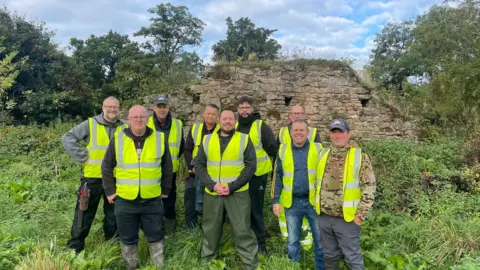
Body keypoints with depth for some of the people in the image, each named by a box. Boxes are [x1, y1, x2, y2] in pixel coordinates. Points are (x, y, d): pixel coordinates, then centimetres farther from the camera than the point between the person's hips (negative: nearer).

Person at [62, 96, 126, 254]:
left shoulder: (124, 128, 4)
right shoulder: (90, 124, -5)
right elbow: (67, 139, -8)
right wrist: (83, 157, -13)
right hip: (92, 178, -3)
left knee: (113, 213, 16)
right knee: (85, 213, 4)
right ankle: (75, 247, 18)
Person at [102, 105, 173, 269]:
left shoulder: (159, 138, -2)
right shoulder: (118, 139, -3)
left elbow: (167, 168, 6)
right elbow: (106, 167, 5)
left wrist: (165, 190, 7)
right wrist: (110, 191, 3)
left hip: (152, 200, 0)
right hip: (125, 200, 1)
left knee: (155, 236, 14)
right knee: (128, 238, 15)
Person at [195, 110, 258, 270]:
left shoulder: (244, 139, 0)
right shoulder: (207, 140, 7)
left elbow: (250, 166, -6)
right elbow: (199, 165, 4)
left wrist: (232, 187, -14)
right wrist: (212, 185, -11)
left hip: (237, 193, -2)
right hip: (212, 193, 3)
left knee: (242, 230, -1)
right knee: (210, 229, 15)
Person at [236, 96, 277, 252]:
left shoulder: (261, 126, -7)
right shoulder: (234, 127, 8)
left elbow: (273, 149, -4)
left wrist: (272, 168, 0)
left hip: (257, 175, -4)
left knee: (255, 209, 2)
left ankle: (259, 242, 17)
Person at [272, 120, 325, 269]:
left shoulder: (318, 149, -3)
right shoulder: (283, 150, 1)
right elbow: (278, 177, 4)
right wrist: (276, 200, -1)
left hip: (314, 201, -1)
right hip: (292, 203, 1)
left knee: (320, 241, 10)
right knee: (292, 241, 15)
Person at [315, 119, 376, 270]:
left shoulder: (359, 156, -8)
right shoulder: (323, 155, 6)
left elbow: (369, 187, -10)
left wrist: (360, 215, -13)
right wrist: (316, 206, 12)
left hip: (347, 218, -4)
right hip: (323, 217, 5)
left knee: (352, 257, 7)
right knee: (330, 255, 19)